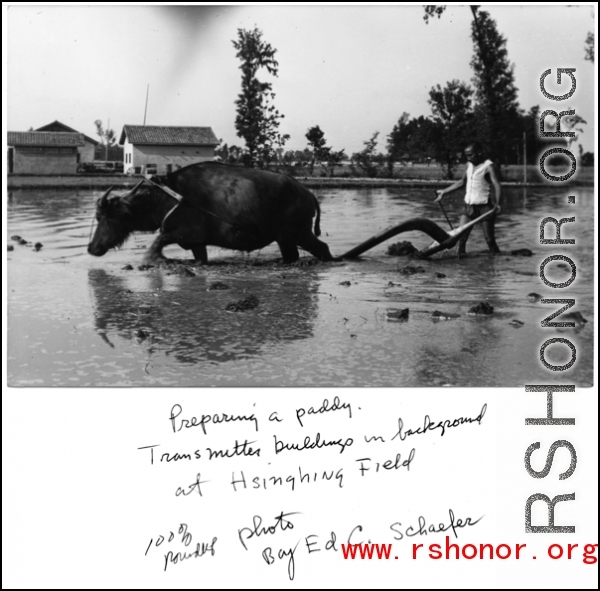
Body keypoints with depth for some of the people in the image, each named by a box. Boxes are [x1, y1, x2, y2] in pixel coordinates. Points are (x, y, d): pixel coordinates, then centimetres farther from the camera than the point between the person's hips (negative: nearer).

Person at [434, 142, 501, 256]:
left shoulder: (488, 166, -9)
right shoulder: (469, 165, 10)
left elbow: (497, 186, -19)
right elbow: (462, 182, 24)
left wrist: (497, 203, -36)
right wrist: (444, 192, 24)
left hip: (484, 207, -6)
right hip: (469, 207, 6)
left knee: (489, 239, -2)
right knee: (461, 236, -7)